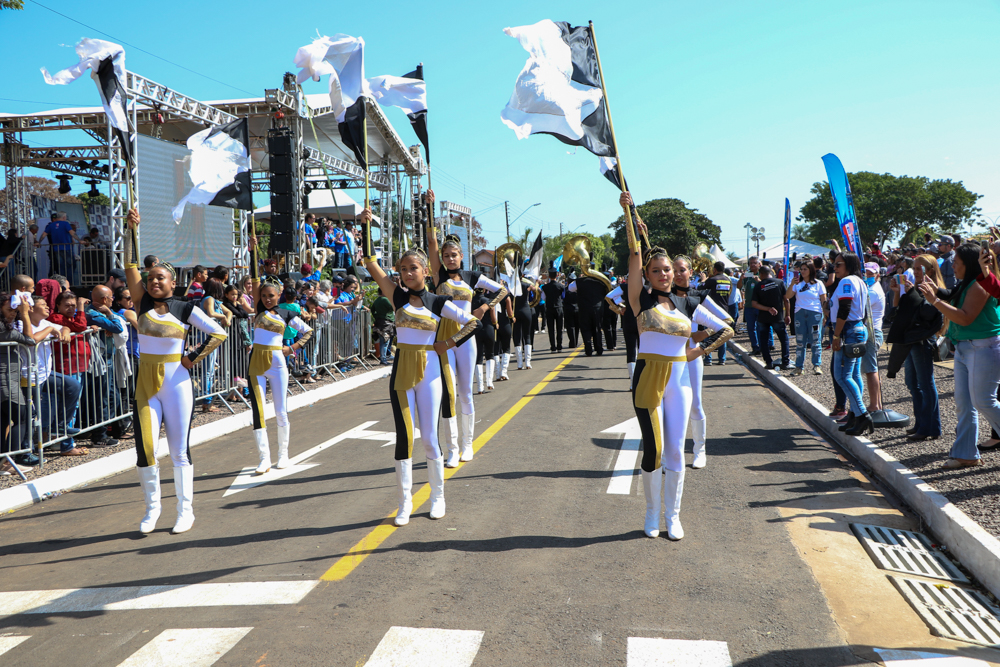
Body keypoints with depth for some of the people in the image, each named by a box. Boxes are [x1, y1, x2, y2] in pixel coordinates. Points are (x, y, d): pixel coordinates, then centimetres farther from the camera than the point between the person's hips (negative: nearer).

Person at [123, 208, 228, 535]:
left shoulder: (185, 308, -2)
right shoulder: (144, 302, 4)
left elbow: (218, 333, -3)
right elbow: (130, 266, -3)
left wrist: (193, 357, -6)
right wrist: (131, 229, -8)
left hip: (176, 382, -2)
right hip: (145, 382, 2)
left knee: (179, 450, 4)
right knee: (145, 449, -1)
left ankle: (185, 510, 15)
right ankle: (152, 507, 19)